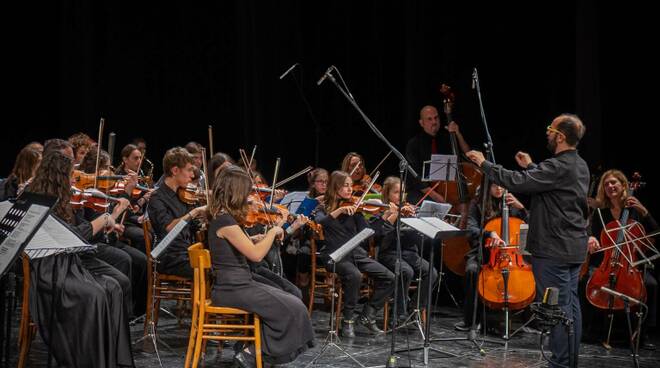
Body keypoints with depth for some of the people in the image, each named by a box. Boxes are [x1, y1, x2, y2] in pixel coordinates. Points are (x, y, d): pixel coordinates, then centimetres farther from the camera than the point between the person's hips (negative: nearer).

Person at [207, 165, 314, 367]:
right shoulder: (225, 220, -19)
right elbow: (256, 254, -23)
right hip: (232, 289, -10)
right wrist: (273, 231, -11)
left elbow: (245, 246, 16)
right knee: (291, 309, -11)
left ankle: (251, 350, 5)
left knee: (292, 303, 5)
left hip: (238, 283, 10)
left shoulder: (222, 216, 11)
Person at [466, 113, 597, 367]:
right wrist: (531, 167, 23)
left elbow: (517, 182, -25)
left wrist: (484, 164, -16)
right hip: (574, 248, 10)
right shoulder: (579, 166, 11)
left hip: (554, 250, -10)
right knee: (570, 304, 13)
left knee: (557, 307, -5)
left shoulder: (559, 167, -19)